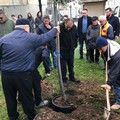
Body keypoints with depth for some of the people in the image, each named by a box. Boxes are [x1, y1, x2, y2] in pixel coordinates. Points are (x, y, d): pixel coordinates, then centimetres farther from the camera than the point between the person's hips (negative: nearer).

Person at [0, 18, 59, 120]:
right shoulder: (31, 37, -4)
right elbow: (46, 37, 9)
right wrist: (55, 30, 27)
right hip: (23, 75, -2)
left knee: (10, 97, 19)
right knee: (27, 97, 16)